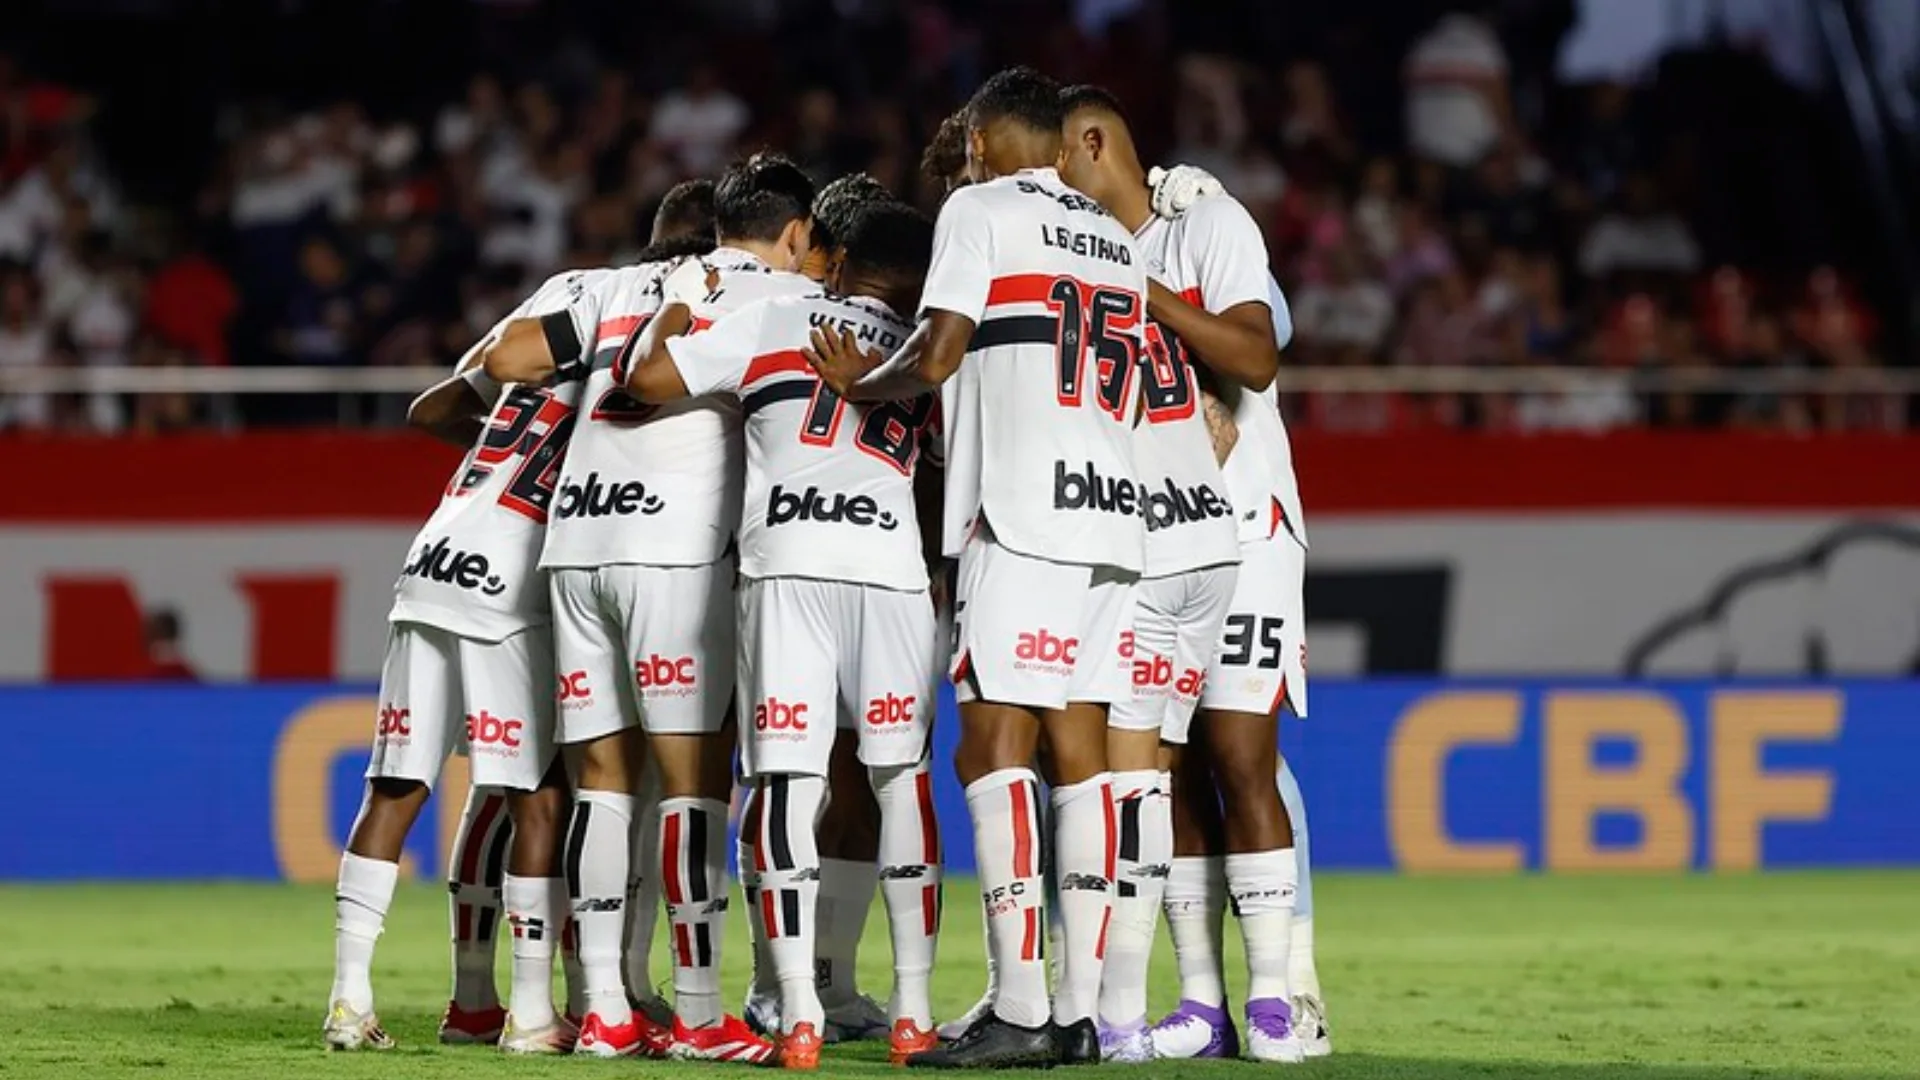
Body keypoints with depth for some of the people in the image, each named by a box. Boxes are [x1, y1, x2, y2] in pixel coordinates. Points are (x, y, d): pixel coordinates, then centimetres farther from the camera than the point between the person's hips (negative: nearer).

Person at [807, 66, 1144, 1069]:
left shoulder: (980, 211, 0)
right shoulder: (1115, 239, 21)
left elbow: (938, 356, -9)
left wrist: (861, 382, 11)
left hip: (1022, 518, -7)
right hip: (1112, 510, 7)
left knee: (994, 751, -8)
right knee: (1078, 754, 6)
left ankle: (1019, 1011, -15)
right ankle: (1078, 1013, 2)